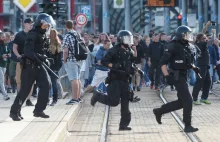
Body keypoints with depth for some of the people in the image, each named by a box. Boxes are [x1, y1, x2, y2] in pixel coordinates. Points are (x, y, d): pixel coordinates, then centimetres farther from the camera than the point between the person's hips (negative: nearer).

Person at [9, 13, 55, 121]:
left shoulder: (43, 35, 12)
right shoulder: (32, 34, -15)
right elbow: (28, 52, -23)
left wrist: (45, 58, 7)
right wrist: (42, 58, -27)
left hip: (39, 65, 8)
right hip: (29, 65, -8)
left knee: (46, 84, -5)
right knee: (25, 89, -6)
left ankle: (38, 110, 4)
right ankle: (14, 111, 5)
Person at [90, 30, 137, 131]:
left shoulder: (129, 51, 10)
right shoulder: (115, 50, -10)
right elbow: (104, 61, -12)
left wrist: (135, 53, 5)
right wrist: (113, 65, -25)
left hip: (125, 80, 7)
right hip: (115, 80, -7)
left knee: (125, 103, 5)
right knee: (113, 101, -11)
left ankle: (124, 124, 10)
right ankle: (97, 96, 14)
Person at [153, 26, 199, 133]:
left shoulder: (186, 47, 11)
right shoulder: (173, 46, -15)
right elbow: (163, 63, -17)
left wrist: (194, 67, 6)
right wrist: (167, 76, -23)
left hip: (183, 76, 9)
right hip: (177, 77, -9)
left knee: (181, 102, 13)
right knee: (188, 100, -8)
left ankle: (159, 111, 23)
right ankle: (187, 126, 0)